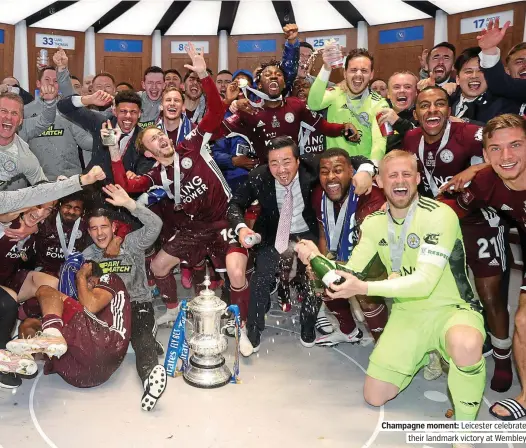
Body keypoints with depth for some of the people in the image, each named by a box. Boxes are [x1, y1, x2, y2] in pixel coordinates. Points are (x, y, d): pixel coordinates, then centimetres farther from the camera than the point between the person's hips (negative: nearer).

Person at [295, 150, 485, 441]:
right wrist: (317, 258, -25)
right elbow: (351, 272, -5)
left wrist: (364, 288, -39)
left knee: (466, 345, -42)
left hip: (451, 308, -5)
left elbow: (425, 282, -30)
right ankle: (427, 358, 33)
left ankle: (463, 427, -13)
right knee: (374, 397, 6)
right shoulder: (374, 222, -2)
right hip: (407, 313, 5)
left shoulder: (439, 216, -21)